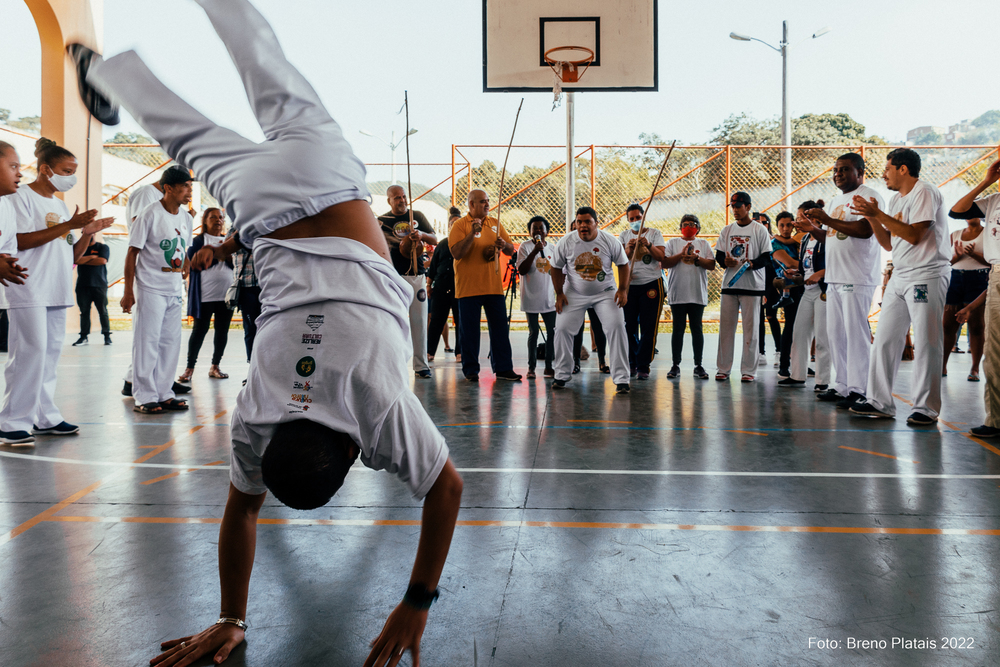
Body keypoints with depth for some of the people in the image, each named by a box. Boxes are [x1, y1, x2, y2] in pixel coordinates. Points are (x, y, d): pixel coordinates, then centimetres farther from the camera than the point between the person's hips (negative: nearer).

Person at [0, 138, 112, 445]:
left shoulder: (61, 205, 20)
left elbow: (73, 255, 20)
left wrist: (87, 232, 2)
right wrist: (68, 225, -18)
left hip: (57, 291, 8)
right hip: (29, 292, -8)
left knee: (51, 351, 7)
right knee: (30, 350, -11)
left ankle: (45, 417, 13)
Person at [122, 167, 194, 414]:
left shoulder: (185, 217, 11)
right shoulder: (150, 214, -10)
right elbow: (132, 254, -10)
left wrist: (185, 266, 7)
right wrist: (128, 292, -13)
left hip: (175, 290, 7)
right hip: (150, 289, -7)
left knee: (171, 342, 9)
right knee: (147, 342, -3)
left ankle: (164, 394, 18)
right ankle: (144, 397, 4)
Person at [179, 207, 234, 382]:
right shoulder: (198, 240, 5)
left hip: (226, 294, 4)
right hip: (205, 294, -4)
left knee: (222, 330, 5)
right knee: (200, 330, -4)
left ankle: (215, 366, 15)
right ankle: (189, 367, 3)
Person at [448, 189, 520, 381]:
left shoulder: (495, 224, 13)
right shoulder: (460, 225, -2)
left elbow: (511, 250, 14)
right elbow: (456, 253, -13)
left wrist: (503, 245, -9)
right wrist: (472, 233, -22)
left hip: (494, 286, 4)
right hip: (469, 287, -4)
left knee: (500, 328, 5)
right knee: (470, 331, 1)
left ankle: (503, 369, 12)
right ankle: (471, 370, 11)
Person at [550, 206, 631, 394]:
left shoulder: (609, 241, -10)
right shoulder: (566, 242, -9)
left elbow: (623, 264, 0)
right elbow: (556, 268, 2)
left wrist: (623, 289, -10)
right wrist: (559, 293, -4)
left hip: (606, 292, -1)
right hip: (574, 293, 1)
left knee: (617, 327, -15)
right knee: (562, 328, -7)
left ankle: (621, 379, -8)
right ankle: (562, 375, 12)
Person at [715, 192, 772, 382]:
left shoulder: (760, 229, 2)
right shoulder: (726, 230, 14)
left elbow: (767, 257, -1)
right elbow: (719, 254, 13)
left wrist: (751, 264, -20)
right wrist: (725, 261, -10)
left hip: (752, 286, -4)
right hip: (729, 284, 4)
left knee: (750, 327, -2)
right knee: (725, 326, 4)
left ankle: (749, 370, 5)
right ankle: (723, 368, 10)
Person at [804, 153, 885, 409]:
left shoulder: (869, 197, -6)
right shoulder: (835, 201, 22)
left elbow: (865, 230, -21)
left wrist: (829, 220, -18)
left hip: (858, 278, -9)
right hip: (834, 278, 9)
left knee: (856, 333, -8)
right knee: (834, 333, 10)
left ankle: (858, 390, -4)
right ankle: (841, 386, 18)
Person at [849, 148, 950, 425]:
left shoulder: (924, 192, -8)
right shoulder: (896, 199, 18)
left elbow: (913, 235, -18)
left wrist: (878, 213, -16)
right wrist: (871, 217, 5)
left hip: (927, 275, -9)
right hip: (900, 277, 9)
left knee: (926, 343, -6)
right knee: (885, 339, 5)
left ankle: (926, 407, 0)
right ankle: (880, 402, 10)